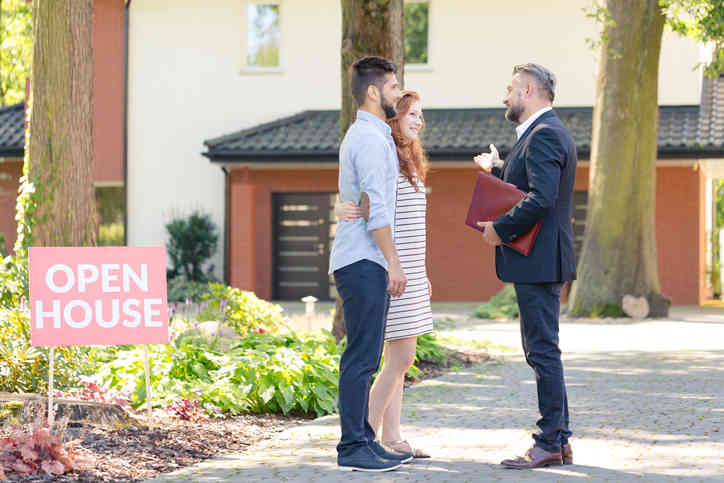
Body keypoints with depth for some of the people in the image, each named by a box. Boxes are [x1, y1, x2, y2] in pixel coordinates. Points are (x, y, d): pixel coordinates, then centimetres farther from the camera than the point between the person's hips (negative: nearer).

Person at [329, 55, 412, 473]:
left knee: (365, 358, 11)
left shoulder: (371, 135, 20)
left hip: (367, 264, 11)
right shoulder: (370, 138, -12)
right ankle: (353, 448, -8)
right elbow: (375, 208, -19)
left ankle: (365, 441, 15)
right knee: (361, 358, -9)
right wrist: (394, 262, -18)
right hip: (364, 261, -11)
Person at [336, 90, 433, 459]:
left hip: (409, 273, 10)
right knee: (401, 356, -10)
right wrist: (342, 210, -36)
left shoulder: (410, 162, 17)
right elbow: (344, 206, -13)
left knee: (398, 358, 9)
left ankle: (391, 437, 13)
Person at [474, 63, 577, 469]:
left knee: (543, 350, -8)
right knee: (540, 349, 14)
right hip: (542, 260, 11)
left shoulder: (543, 135, -15)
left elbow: (541, 198, -26)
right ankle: (560, 441, 18)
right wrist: (496, 169, 18)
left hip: (538, 261, -11)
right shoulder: (548, 132, 19)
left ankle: (550, 445, -5)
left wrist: (500, 229, -17)